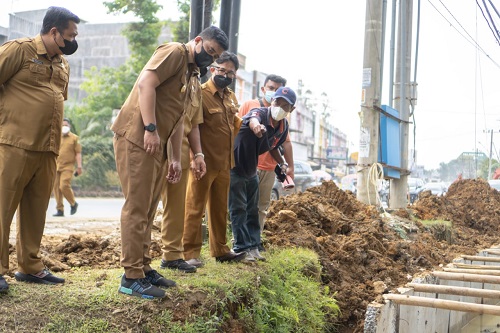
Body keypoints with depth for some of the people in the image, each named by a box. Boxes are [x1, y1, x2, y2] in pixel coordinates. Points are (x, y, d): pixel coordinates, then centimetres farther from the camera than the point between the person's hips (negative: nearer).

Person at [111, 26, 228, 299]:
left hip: (155, 145, 9)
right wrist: (151, 129, -24)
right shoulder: (175, 52, -5)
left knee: (147, 210, 13)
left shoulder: (192, 76, 22)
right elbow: (145, 83, -18)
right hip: (137, 137, -9)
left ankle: (143, 268, 22)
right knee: (137, 208, -8)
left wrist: (176, 158, 18)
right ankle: (132, 277, -3)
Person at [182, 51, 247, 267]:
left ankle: (220, 250, 27)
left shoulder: (231, 98, 14)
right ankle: (190, 253, 4)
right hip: (205, 161, -8)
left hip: (224, 163, 8)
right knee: (195, 208, -1)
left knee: (220, 209, 17)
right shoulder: (200, 93, -11)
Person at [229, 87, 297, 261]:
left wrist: (282, 163, 3)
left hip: (251, 170, 8)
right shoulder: (260, 113, -25)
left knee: (253, 210, 13)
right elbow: (252, 119, -53)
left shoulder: (284, 126, -3)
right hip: (235, 166, -7)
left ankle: (253, 246, 22)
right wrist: (256, 125, -75)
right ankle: (242, 247, 2)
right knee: (238, 208, -5)